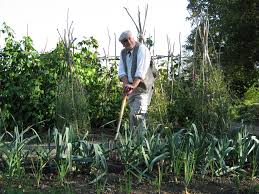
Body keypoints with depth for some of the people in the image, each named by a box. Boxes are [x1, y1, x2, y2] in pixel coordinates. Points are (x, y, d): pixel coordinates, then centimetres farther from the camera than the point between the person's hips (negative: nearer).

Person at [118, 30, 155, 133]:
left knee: (137, 113, -17)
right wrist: (126, 84, -15)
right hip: (131, 87, 7)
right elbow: (121, 71, 3)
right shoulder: (123, 52, 12)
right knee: (132, 113, 9)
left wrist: (133, 85, -30)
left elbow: (141, 71, -21)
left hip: (143, 87, -7)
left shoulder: (142, 49, -10)